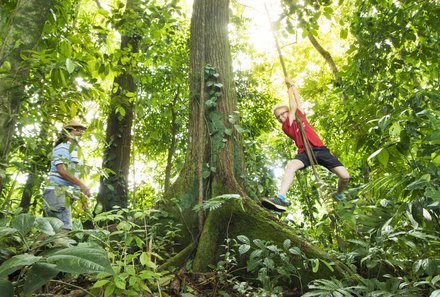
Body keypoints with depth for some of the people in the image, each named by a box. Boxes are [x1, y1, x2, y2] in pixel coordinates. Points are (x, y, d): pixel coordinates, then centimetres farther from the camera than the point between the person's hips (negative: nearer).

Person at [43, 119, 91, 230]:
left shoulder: (75, 150, 22)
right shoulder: (62, 147, -5)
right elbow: (61, 170, -17)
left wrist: (83, 193, 15)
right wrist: (81, 184, -21)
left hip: (66, 194, 9)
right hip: (58, 192, -9)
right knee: (64, 228, -17)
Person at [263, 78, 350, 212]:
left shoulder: (300, 117, 20)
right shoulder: (286, 127, 8)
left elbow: (298, 100, 16)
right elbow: (293, 107, 4)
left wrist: (291, 85, 22)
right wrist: (289, 89, 15)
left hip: (320, 149, 3)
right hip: (305, 152, -3)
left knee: (345, 176, -12)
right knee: (291, 165, -37)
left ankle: (339, 195, 21)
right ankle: (281, 198, -55)